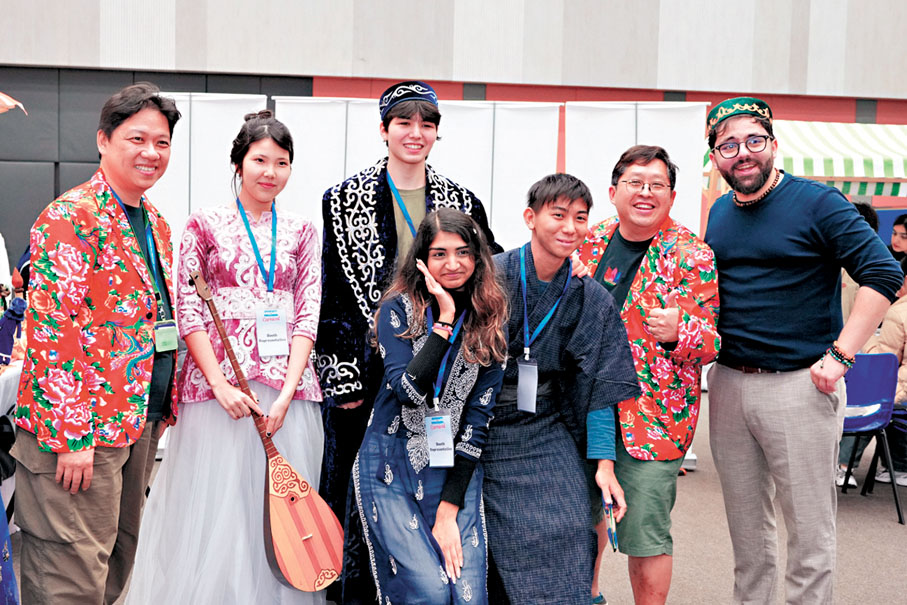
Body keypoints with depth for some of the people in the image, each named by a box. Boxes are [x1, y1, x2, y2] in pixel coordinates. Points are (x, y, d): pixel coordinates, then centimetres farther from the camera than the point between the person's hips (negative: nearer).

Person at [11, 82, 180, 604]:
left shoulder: (156, 224, 14)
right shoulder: (72, 217, -13)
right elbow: (52, 328, -19)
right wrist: (72, 435, -22)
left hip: (141, 423, 9)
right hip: (80, 426, -9)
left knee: (119, 561, 17)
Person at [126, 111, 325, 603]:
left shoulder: (301, 231, 10)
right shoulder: (206, 225, 3)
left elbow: (309, 313, 3)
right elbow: (189, 310, -2)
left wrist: (287, 391, -8)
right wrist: (220, 385, -12)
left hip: (286, 384, 2)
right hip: (218, 382, -2)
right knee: (215, 505, 1)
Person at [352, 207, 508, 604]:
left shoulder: (490, 325, 1)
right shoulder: (400, 309, -4)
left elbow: (479, 419, -2)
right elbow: (409, 390, -19)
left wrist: (449, 510, -7)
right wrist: (445, 318, -19)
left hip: (456, 471, 2)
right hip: (391, 469, -2)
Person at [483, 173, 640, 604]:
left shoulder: (592, 300, 3)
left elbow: (600, 388, 5)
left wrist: (604, 463, -1)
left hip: (546, 436, 3)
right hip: (479, 432, -3)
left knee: (568, 528, -13)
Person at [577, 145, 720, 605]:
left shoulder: (693, 258, -10)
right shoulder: (594, 239, 6)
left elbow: (710, 343, -11)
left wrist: (677, 332, -31)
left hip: (651, 413, -6)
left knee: (644, 534, -2)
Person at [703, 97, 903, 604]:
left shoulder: (816, 202, -8)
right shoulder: (720, 213, 11)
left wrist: (840, 355, -18)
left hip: (798, 385, -6)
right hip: (727, 383, 6)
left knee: (809, 525, 2)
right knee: (746, 523, 16)